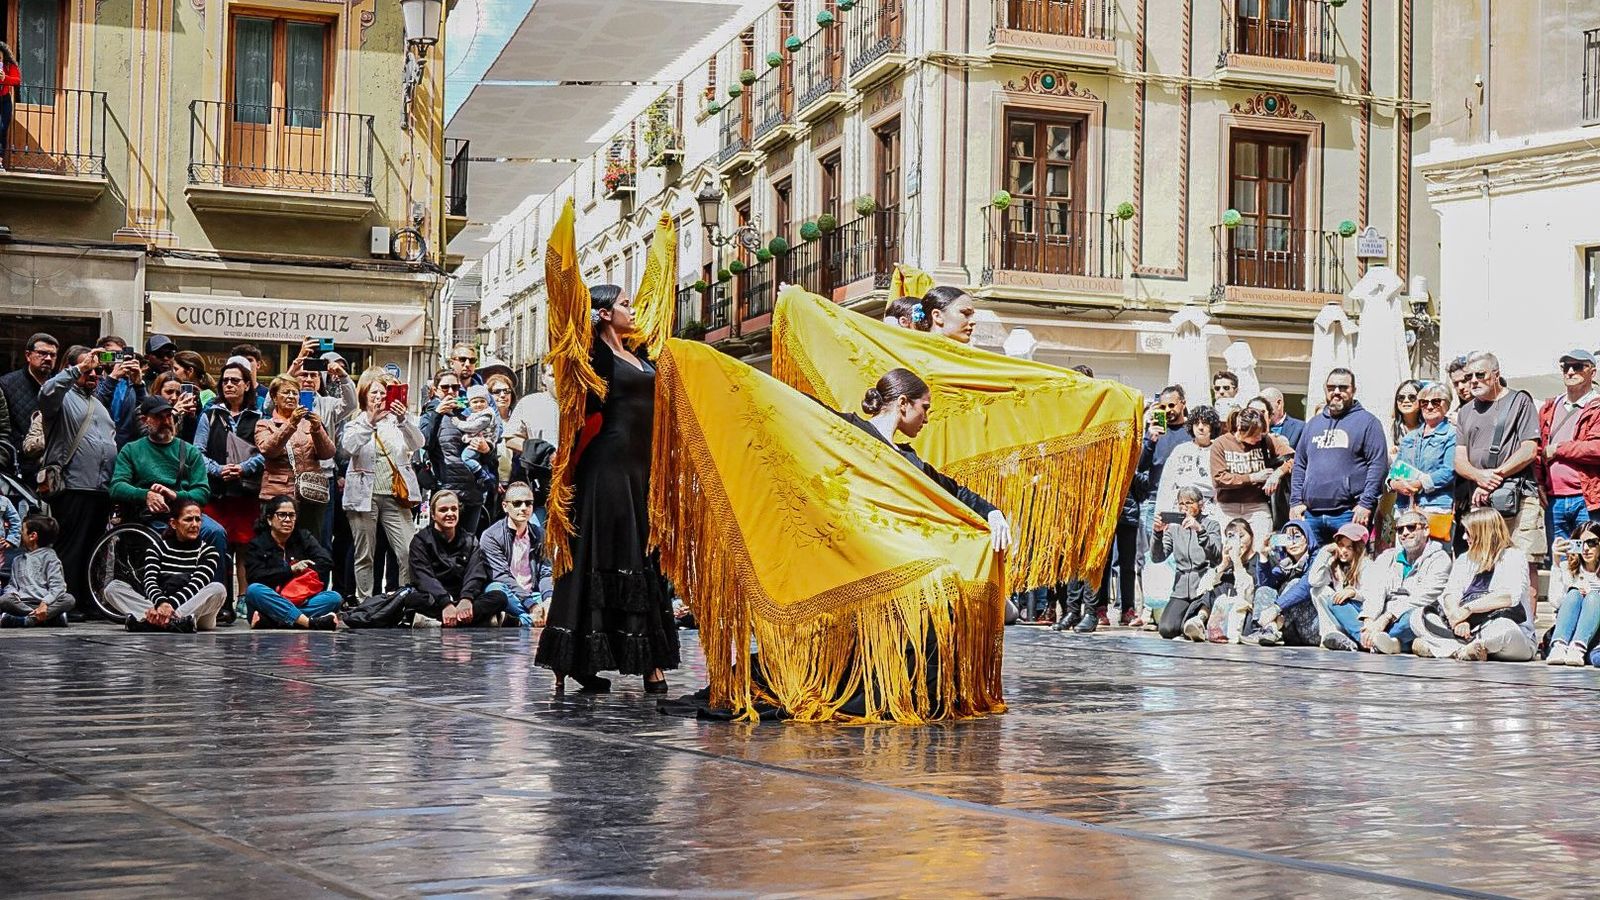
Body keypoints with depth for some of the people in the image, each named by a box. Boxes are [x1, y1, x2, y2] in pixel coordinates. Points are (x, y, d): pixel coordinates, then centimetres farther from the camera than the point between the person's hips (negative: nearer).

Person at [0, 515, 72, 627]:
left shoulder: (49, 557, 9)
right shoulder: (18, 561, 25)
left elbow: (57, 586, -2)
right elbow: (12, 584, 23)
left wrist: (45, 603, -21)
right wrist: (12, 592, -3)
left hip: (44, 604, -2)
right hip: (22, 604, 2)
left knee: (69, 599, -31)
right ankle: (52, 616, -34)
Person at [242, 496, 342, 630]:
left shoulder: (304, 537, 14)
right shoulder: (257, 544, 7)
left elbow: (326, 562, -2)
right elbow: (254, 576, -10)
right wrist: (290, 570, -10)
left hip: (301, 603, 2)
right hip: (270, 604, -2)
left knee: (335, 598, -23)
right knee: (254, 590, -33)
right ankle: (310, 622, -47)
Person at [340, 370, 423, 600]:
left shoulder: (397, 420, 11)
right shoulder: (356, 422, 7)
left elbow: (417, 444, -7)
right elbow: (348, 447, -13)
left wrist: (404, 420, -24)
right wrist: (370, 421, -25)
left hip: (396, 495, 1)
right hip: (365, 495, -1)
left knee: (409, 553, -9)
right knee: (364, 556, 5)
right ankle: (364, 603, 12)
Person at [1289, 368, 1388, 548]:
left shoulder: (1367, 422, 2)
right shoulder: (1313, 424, 20)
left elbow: (1378, 465, -6)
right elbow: (1299, 465, 20)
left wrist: (1366, 504, -13)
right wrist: (1296, 501, 9)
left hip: (1349, 514, -5)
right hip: (1311, 514, 5)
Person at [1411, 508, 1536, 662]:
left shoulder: (1514, 557, -1)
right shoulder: (1465, 559, 18)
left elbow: (1510, 596, -19)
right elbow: (1451, 593, 2)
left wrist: (1468, 609, -22)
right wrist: (1457, 616, -20)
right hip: (1469, 631, 5)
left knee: (1503, 628, -41)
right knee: (1418, 617, -10)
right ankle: (1464, 650, -31)